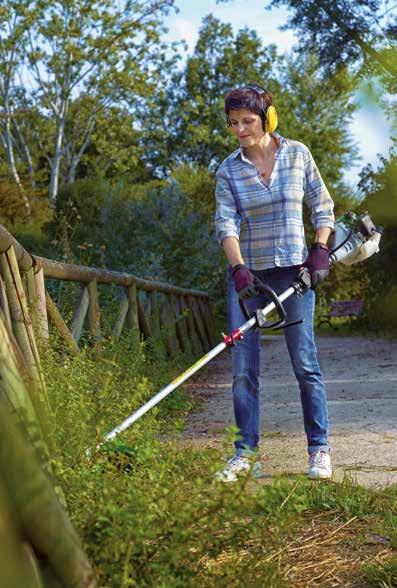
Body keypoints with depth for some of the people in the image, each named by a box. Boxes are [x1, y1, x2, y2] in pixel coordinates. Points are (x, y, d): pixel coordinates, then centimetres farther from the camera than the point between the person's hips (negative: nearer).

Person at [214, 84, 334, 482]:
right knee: (243, 366, -1)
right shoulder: (228, 171, 2)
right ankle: (246, 452, 7)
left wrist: (320, 250, -3)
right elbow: (225, 223, -8)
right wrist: (238, 268, -24)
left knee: (304, 362, -3)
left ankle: (319, 450, 7)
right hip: (247, 274, 1)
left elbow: (322, 205, 9)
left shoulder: (297, 154, 2)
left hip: (293, 272, -1)